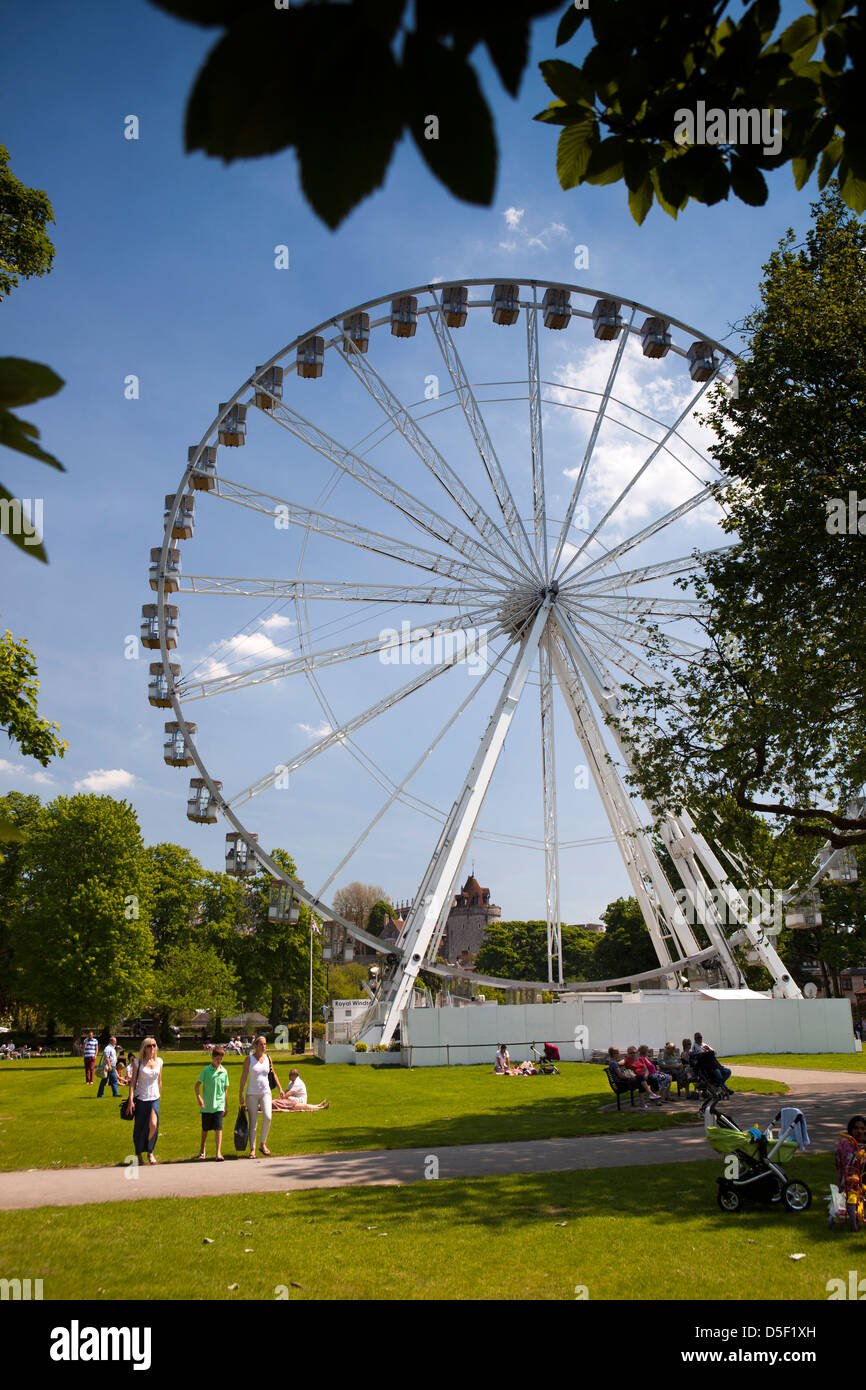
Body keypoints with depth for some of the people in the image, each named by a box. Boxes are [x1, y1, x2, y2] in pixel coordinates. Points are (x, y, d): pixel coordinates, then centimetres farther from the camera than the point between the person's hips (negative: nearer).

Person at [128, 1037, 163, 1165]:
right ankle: (139, 1154, 22)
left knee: (153, 1124, -15)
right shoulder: (138, 1063, -4)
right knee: (139, 1127, 3)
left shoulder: (159, 1061, 6)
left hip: (154, 1099, 2)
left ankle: (150, 1152, 4)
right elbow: (133, 1082, -4)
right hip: (140, 1098, -2)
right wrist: (131, 1100, -11)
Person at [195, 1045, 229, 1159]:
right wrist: (199, 1098, -15)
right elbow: (197, 1085, 0)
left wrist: (226, 1105, 14)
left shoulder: (224, 1072, 4)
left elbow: (225, 1089, 11)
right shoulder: (206, 1070, -3)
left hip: (219, 1105, 0)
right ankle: (202, 1150, 33)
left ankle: (218, 1153, -11)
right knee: (205, 1129, 13)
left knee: (218, 1128, -10)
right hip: (206, 1105, 0)